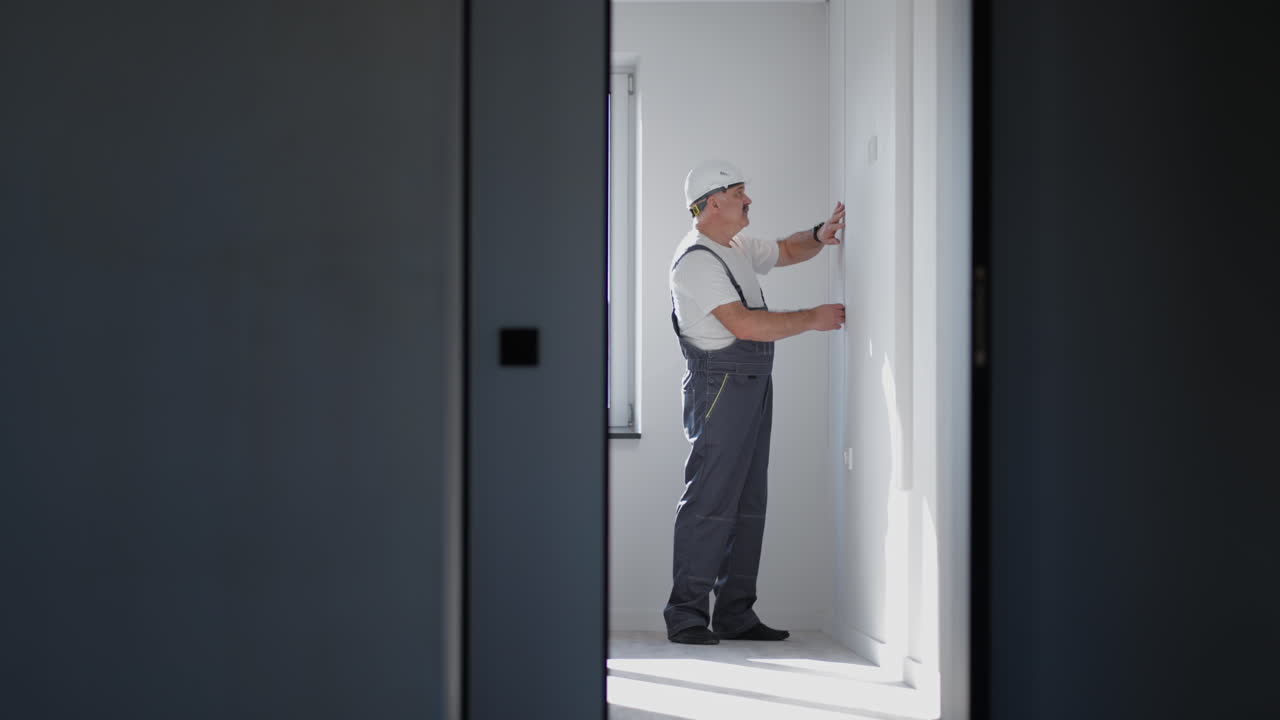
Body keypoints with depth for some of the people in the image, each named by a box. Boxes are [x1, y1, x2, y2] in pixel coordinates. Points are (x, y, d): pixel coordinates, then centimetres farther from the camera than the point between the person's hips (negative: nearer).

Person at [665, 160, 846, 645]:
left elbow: (787, 250, 32)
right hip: (718, 387, -10)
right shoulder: (697, 260, -14)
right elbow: (744, 324, -22)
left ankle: (735, 614, 15)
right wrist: (812, 319, -16)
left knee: (748, 504, 10)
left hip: (753, 386, 10)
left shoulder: (738, 249, 16)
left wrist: (819, 235, 10)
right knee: (710, 503, -10)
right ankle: (685, 616, -5)